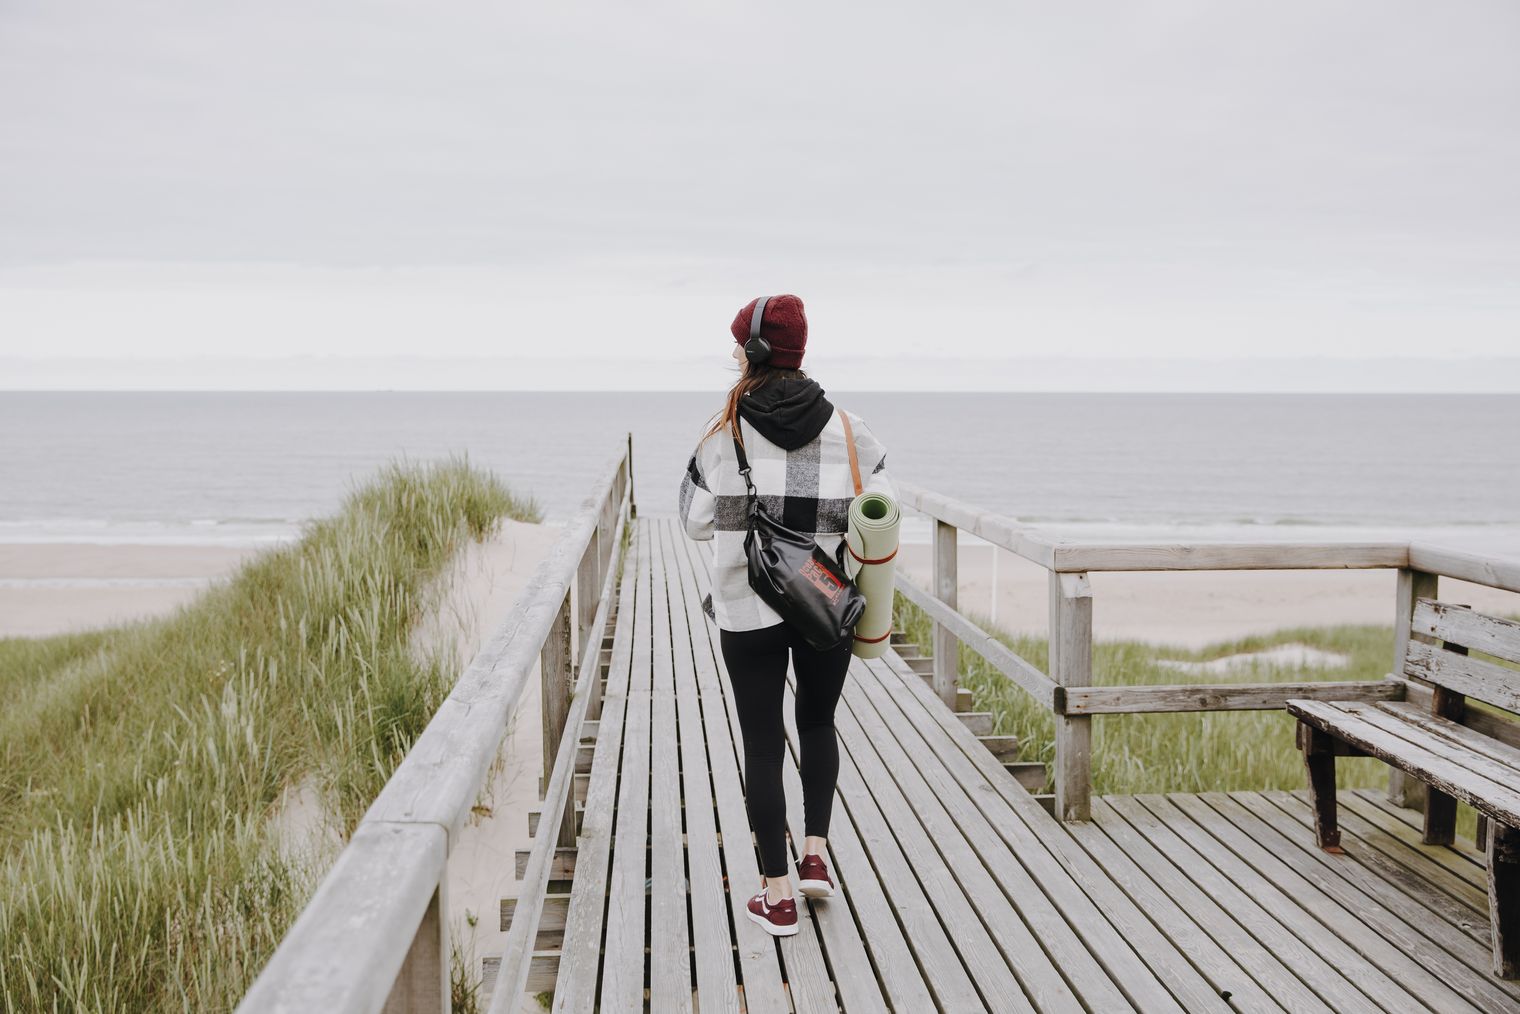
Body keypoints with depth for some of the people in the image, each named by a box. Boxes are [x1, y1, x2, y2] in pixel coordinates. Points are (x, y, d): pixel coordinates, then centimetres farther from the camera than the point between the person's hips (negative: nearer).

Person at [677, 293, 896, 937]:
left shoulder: (725, 435, -9)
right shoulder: (849, 431, -4)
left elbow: (697, 522, -2)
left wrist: (695, 467, 14)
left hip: (748, 611, -2)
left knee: (762, 744, 7)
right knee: (818, 722, 25)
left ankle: (778, 895, 11)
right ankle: (815, 855, 19)